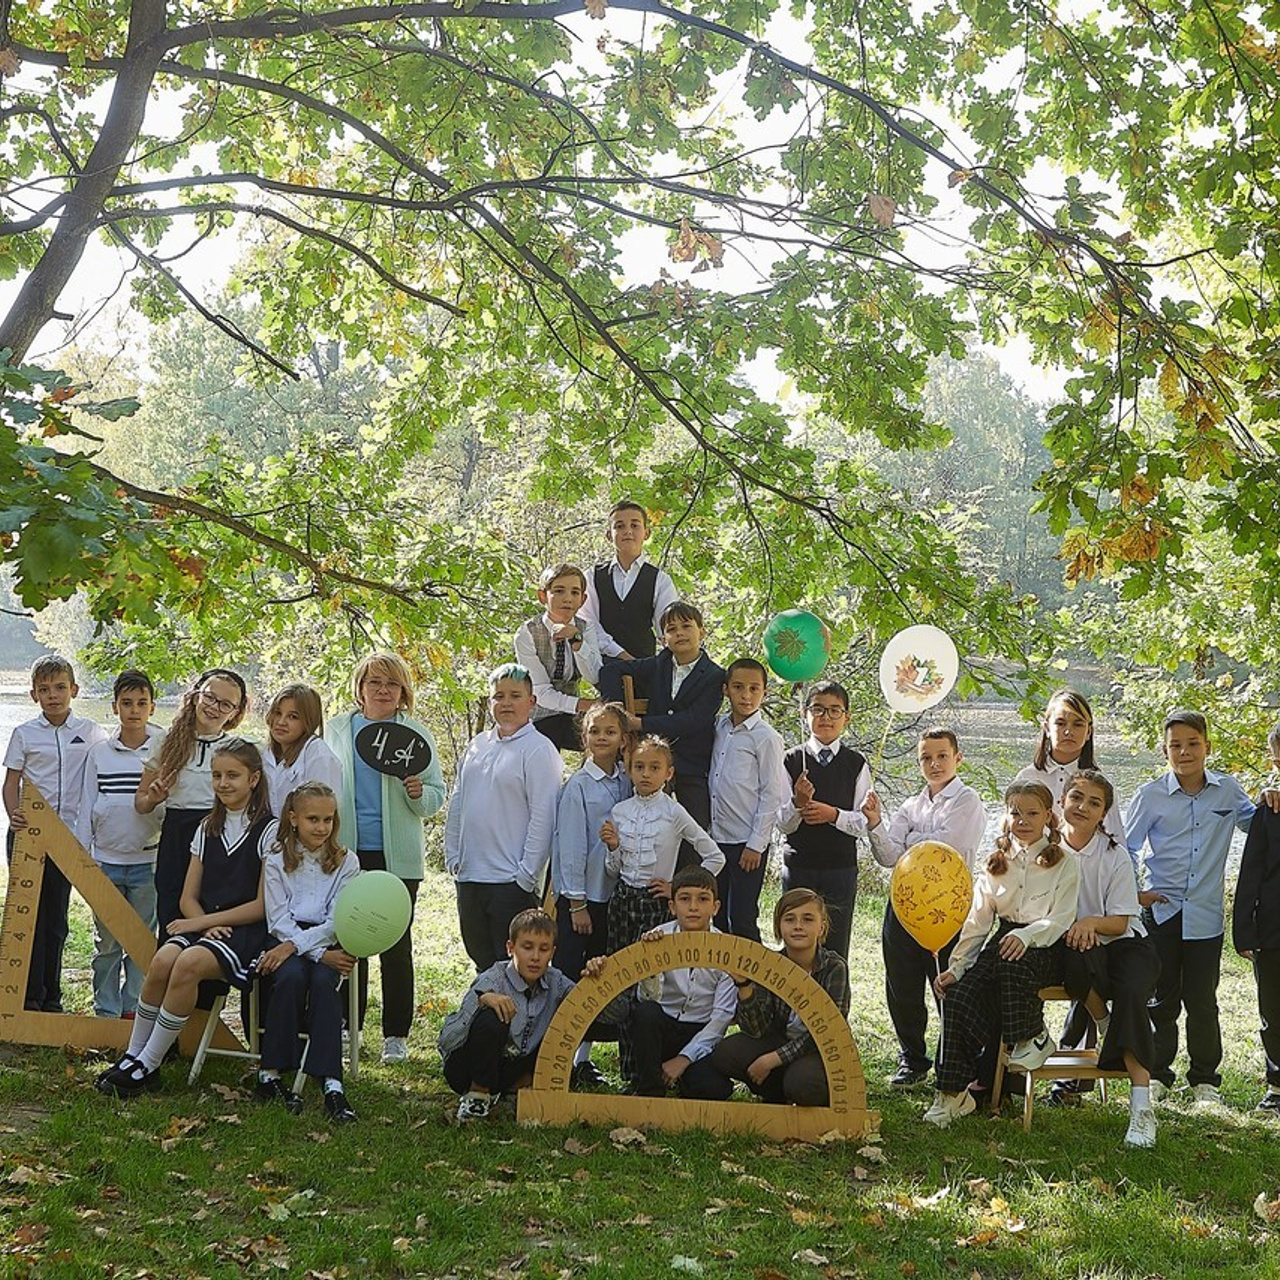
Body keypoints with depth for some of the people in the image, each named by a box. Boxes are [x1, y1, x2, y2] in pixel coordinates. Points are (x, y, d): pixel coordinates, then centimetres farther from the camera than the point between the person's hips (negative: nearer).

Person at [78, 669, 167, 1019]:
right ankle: (106, 1011, 15)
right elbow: (87, 808, 6)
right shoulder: (99, 753, 3)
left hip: (147, 862, -1)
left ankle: (134, 1009, 16)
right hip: (105, 860, 1)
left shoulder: (163, 752, -1)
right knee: (106, 942, 6)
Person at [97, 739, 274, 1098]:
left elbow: (263, 905, -8)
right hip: (203, 925, 5)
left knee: (189, 963, -32)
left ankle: (146, 1067, -22)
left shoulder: (269, 831, -3)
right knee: (163, 960, -26)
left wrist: (204, 922, -11)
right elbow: (188, 897, 13)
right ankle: (132, 1056, -14)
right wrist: (207, 925, -9)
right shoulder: (207, 830, 16)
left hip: (247, 930, -5)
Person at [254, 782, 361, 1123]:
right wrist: (321, 954, -15)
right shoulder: (277, 861, 7)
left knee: (323, 982, -32)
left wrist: (295, 945, -17)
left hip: (327, 941, 0)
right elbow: (279, 921, -3)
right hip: (285, 942, 0)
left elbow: (337, 922, -3)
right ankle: (270, 1074, -26)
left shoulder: (346, 862, 7)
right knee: (292, 977, -33)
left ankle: (331, 1082, -40)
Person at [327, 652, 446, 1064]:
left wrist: (419, 793, -16)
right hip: (347, 852, 2)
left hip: (397, 855, -2)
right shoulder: (336, 729, 10)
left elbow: (438, 794, 6)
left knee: (396, 945, 1)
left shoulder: (417, 734, 4)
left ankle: (396, 1034, 9)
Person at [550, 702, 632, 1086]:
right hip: (580, 894, -5)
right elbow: (571, 847, -9)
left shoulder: (627, 782, 5)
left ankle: (583, 1056, 19)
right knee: (568, 976, -3)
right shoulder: (578, 785, -7)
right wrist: (577, 904, -10)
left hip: (614, 892, 5)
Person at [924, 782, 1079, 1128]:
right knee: (957, 998, -22)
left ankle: (1034, 1038, -15)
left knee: (1011, 962, -39)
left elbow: (1060, 920, -8)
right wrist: (956, 967, -1)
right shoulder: (996, 863, 14)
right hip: (1003, 941, 4)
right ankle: (952, 1093, -17)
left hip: (1046, 950, -4)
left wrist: (1027, 934, -27)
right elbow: (977, 921, 9)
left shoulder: (1063, 863, 3)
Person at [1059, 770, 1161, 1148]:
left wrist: (1092, 922, -27)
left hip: (1123, 943, 0)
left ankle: (1142, 1107, -34)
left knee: (1131, 993, -32)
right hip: (1072, 946, 1)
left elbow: (1120, 921, -6)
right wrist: (1070, 927, -17)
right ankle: (1104, 1027, -6)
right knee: (1076, 963, -37)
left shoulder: (1115, 855, -6)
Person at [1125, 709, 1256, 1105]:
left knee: (1202, 1001, 6)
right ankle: (1156, 1074, 21)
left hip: (1206, 915, 1)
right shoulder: (1151, 796, -3)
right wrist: (1133, 893, -4)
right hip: (1161, 911, -1)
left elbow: (1255, 826, 19)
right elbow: (1125, 849, 4)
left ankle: (1205, 1079, 19)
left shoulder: (1228, 790, 2)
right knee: (1161, 998, 8)